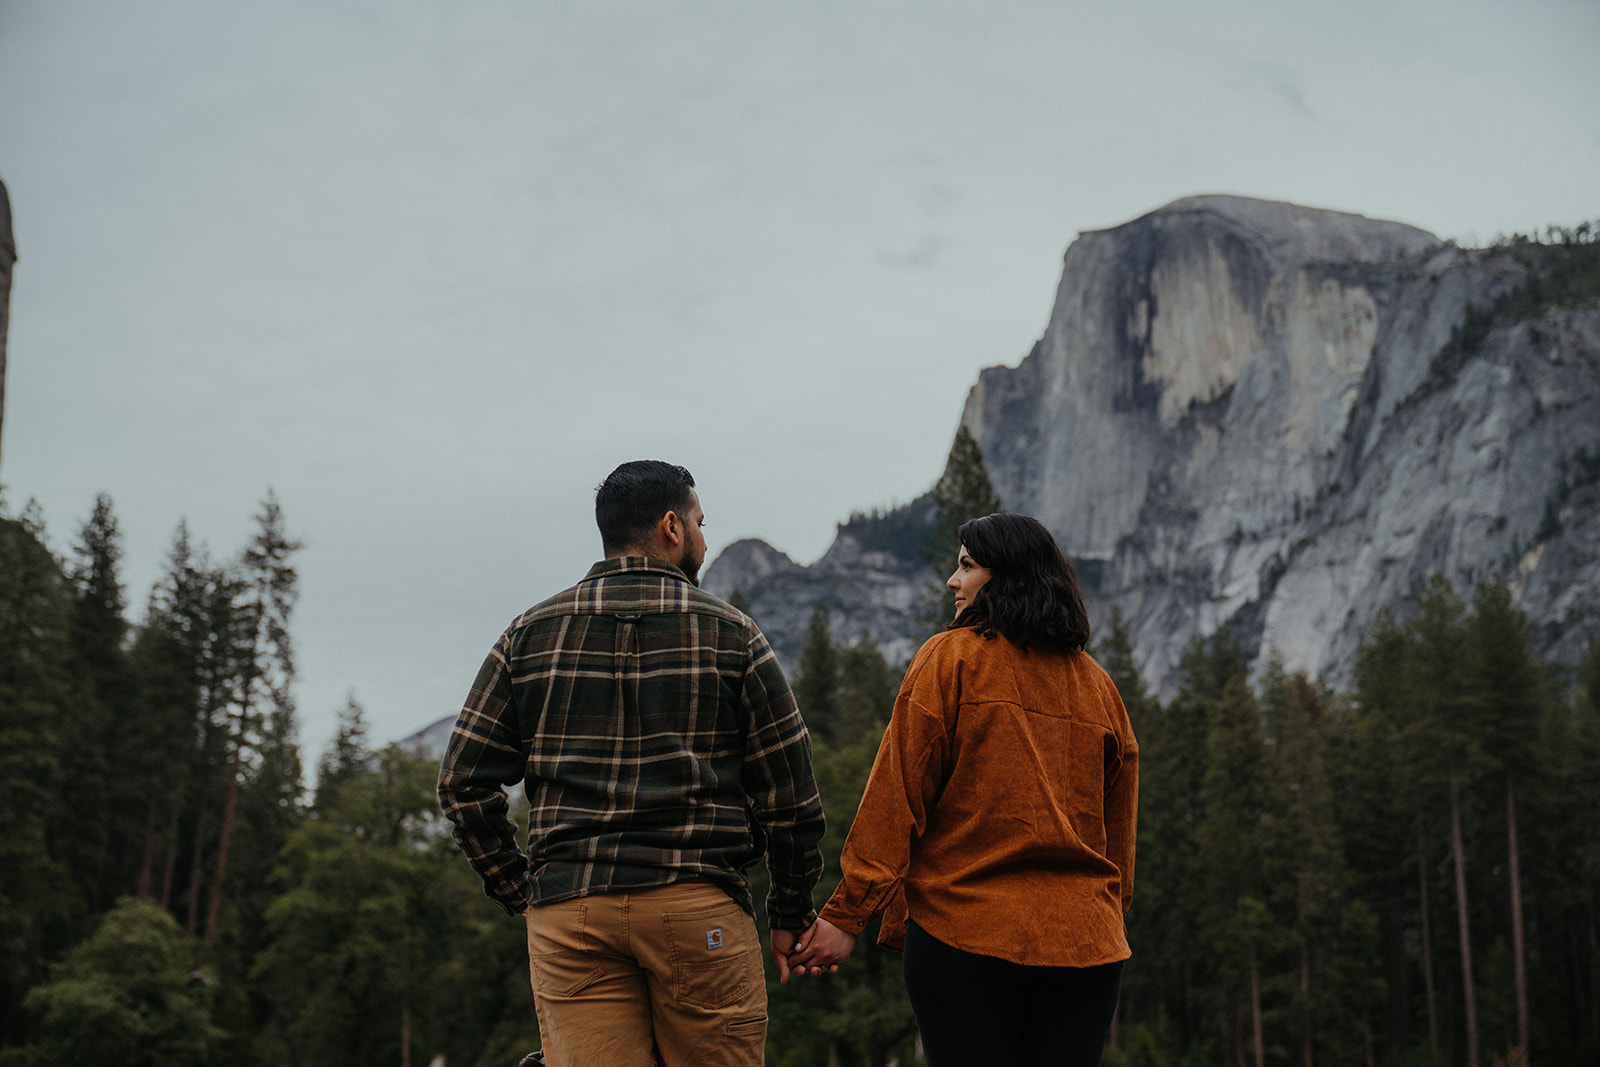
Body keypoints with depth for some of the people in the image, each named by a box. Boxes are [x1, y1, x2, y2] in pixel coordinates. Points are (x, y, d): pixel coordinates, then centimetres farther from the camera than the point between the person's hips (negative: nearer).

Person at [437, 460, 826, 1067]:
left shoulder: (531, 634, 9)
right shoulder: (729, 634, 3)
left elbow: (464, 782, 6)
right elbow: (790, 792, 2)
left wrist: (517, 893, 15)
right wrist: (790, 913, 14)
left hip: (566, 910, 2)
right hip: (700, 907, -2)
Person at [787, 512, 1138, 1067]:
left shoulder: (950, 658, -4)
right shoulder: (1097, 683, 11)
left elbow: (897, 798, -8)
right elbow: (1118, 832, 15)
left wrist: (846, 915, -6)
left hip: (963, 933, -4)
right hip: (1082, 944, 5)